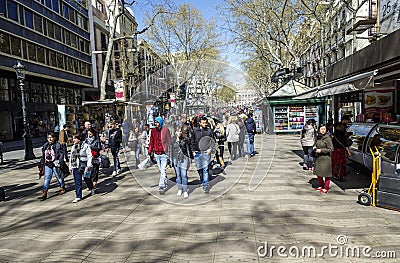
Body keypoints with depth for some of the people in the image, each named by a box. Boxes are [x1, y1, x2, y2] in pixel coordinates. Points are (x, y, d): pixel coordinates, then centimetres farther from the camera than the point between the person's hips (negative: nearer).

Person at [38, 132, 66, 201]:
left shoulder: (58, 145, -8)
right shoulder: (45, 146, 9)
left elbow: (61, 154, -10)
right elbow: (43, 156, 18)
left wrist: (60, 163, -16)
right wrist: (41, 164, 19)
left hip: (55, 164, -4)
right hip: (47, 165, 4)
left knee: (59, 177, 10)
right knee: (46, 178, -1)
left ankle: (62, 188, 33)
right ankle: (44, 193, 0)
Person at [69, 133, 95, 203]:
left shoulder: (86, 146, -6)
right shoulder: (73, 147, 13)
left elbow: (89, 156, -9)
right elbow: (71, 157, 19)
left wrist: (88, 165, -16)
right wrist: (70, 167, 16)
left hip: (84, 166, -4)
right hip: (75, 167, 5)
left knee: (87, 179, 11)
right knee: (77, 182, 2)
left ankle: (92, 189, 40)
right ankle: (78, 197, 8)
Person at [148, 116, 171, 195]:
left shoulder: (165, 130, -5)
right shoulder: (153, 130, 7)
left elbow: (169, 141, -4)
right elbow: (151, 142, 10)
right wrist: (149, 153, 7)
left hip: (164, 153, -5)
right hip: (156, 154, 5)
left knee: (163, 171, -7)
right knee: (161, 171, 16)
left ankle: (161, 187, -5)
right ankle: (165, 182, 34)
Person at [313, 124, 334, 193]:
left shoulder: (328, 138, -14)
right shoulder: (318, 137, 7)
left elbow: (331, 149, -14)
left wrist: (321, 150, -18)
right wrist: (315, 147, 2)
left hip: (325, 158, -7)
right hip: (318, 157, 7)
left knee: (326, 174, 3)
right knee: (318, 172, 15)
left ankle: (326, 188, 17)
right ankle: (321, 186, 32)